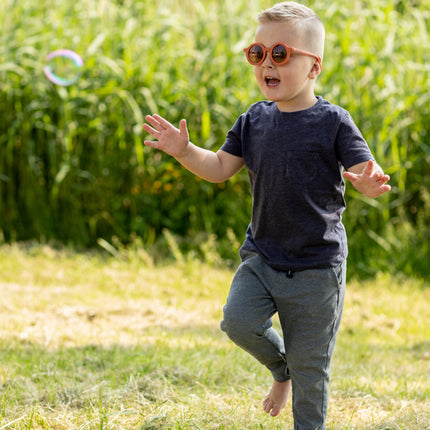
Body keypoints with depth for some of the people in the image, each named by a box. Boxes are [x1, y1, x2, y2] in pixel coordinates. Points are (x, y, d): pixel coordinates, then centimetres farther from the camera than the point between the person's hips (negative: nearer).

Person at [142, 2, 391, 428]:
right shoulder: (255, 120, 4)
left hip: (316, 266, -4)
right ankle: (281, 368, 16)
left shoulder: (332, 122, -11)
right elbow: (220, 168, 8)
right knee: (238, 321, -16)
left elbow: (366, 175, -14)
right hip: (261, 255, 4)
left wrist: (370, 184, -38)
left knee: (310, 368, 1)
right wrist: (184, 151, -9)